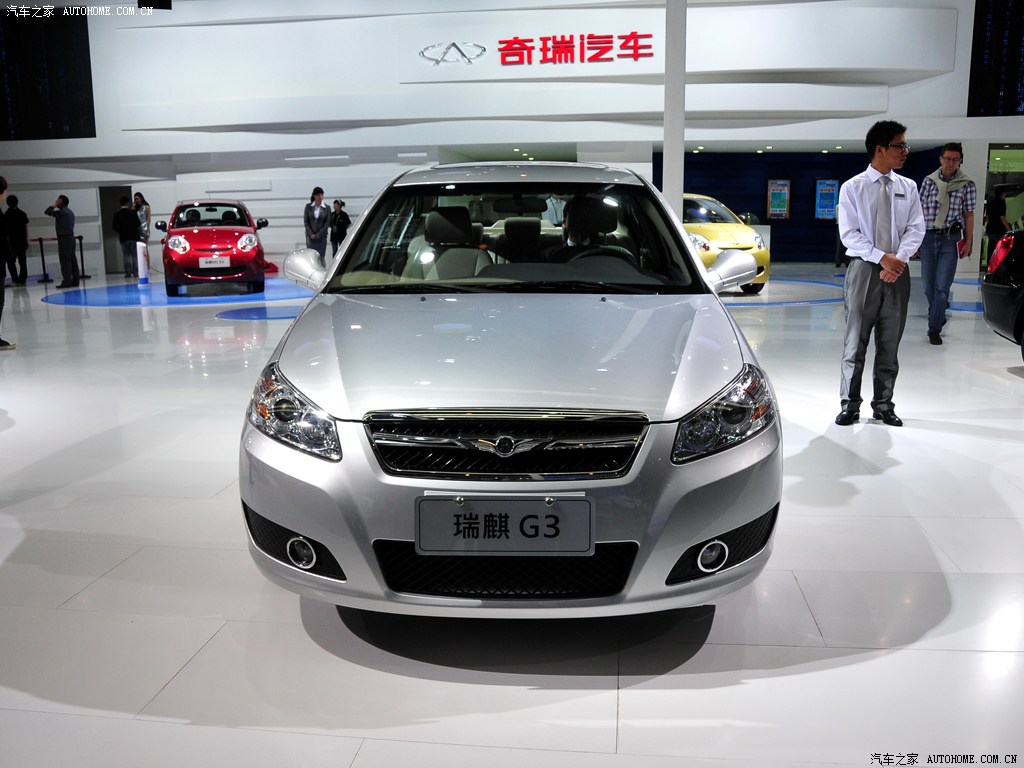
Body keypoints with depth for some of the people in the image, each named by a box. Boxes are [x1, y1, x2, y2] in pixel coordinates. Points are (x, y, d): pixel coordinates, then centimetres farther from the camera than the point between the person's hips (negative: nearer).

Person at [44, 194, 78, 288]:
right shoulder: (70, 212, 18)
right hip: (71, 237, 9)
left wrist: (54, 205, 2)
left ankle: (66, 281, -11)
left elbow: (47, 212, -7)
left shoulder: (62, 212, -10)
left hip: (64, 238, -9)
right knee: (72, 260, 6)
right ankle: (75, 281, 5)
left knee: (65, 260, -9)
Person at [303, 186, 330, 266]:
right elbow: (306, 221, 1)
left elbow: (327, 223, -3)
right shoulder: (308, 207, 1)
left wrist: (318, 235, -8)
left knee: (322, 257, 3)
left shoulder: (326, 208, -1)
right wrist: (311, 234, -9)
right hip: (310, 236, 1)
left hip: (322, 236, -1)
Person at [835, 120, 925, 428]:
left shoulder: (908, 187, 7)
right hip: (864, 269, -3)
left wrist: (899, 258, -14)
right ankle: (850, 405, 11)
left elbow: (916, 228, 2)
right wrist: (882, 258, -16)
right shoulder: (852, 188, -2)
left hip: (898, 271, 3)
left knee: (890, 343, 8)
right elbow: (849, 234, -7)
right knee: (855, 341, 1)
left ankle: (883, 404, 20)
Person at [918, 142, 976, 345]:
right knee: (928, 286, 9)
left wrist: (968, 242, 0)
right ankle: (939, 317, 31)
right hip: (928, 237, 2)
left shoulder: (967, 184, 1)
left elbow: (969, 215, 4)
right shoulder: (929, 181, 5)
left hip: (950, 238, -2)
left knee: (942, 287, -7)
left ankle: (934, 329, -1)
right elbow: (920, 210, 8)